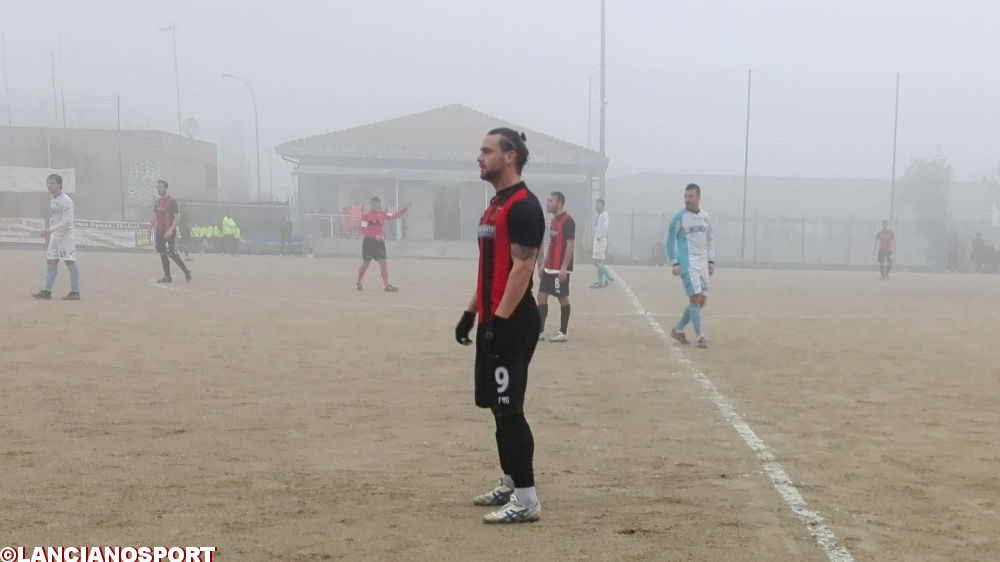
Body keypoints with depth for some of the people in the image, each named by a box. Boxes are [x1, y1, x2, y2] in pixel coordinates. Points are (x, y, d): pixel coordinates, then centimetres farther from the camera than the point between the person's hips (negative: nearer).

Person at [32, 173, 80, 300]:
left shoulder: (65, 200, -14)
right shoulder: (53, 200, 13)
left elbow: (67, 221, -21)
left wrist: (50, 230, -24)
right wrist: (50, 232, 17)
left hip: (66, 236, -9)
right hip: (54, 236, 9)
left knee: (70, 263, -5)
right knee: (51, 262, 7)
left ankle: (75, 292, -1)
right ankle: (47, 291, 10)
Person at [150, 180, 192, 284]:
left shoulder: (172, 201, -8)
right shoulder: (156, 202, 13)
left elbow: (177, 217, -12)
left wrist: (171, 230, -22)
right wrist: (152, 226, 6)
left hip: (169, 232, -7)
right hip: (159, 232, 7)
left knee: (171, 253, -12)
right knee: (162, 253, 4)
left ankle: (186, 271, 3)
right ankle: (167, 277, 8)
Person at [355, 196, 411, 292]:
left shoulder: (382, 214, 7)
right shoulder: (366, 215, -10)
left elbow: (394, 216, 2)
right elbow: (364, 231, -14)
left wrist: (405, 209, -6)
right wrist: (375, 236, -22)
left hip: (379, 241, 5)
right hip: (369, 242, -5)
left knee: (383, 262, -2)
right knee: (366, 263, 5)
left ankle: (387, 285, -4)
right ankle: (358, 283, 24)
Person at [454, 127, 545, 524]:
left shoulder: (524, 206, -14)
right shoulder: (495, 205, 17)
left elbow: (522, 268, -21)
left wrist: (499, 321, -24)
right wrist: (472, 312, 19)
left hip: (512, 323, -10)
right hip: (492, 320, 10)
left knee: (509, 409, -9)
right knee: (497, 406, 15)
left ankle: (526, 500, -4)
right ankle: (510, 485, 25)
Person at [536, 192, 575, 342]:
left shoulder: (567, 221, -13)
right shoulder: (553, 221, 15)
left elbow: (571, 245, -17)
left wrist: (564, 267, -21)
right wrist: (543, 264, 18)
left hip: (560, 269, -9)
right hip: (549, 268, 9)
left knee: (563, 298, -1)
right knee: (542, 296, 7)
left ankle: (563, 333, 7)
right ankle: (539, 331, 11)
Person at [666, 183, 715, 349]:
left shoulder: (705, 217, 11)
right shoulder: (679, 217, -6)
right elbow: (670, 240, -4)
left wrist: (711, 261, 14)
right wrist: (674, 263, -12)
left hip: (702, 263, 7)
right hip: (687, 262, -6)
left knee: (702, 300, 8)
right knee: (695, 298, -12)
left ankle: (678, 330, 21)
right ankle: (700, 336, -7)